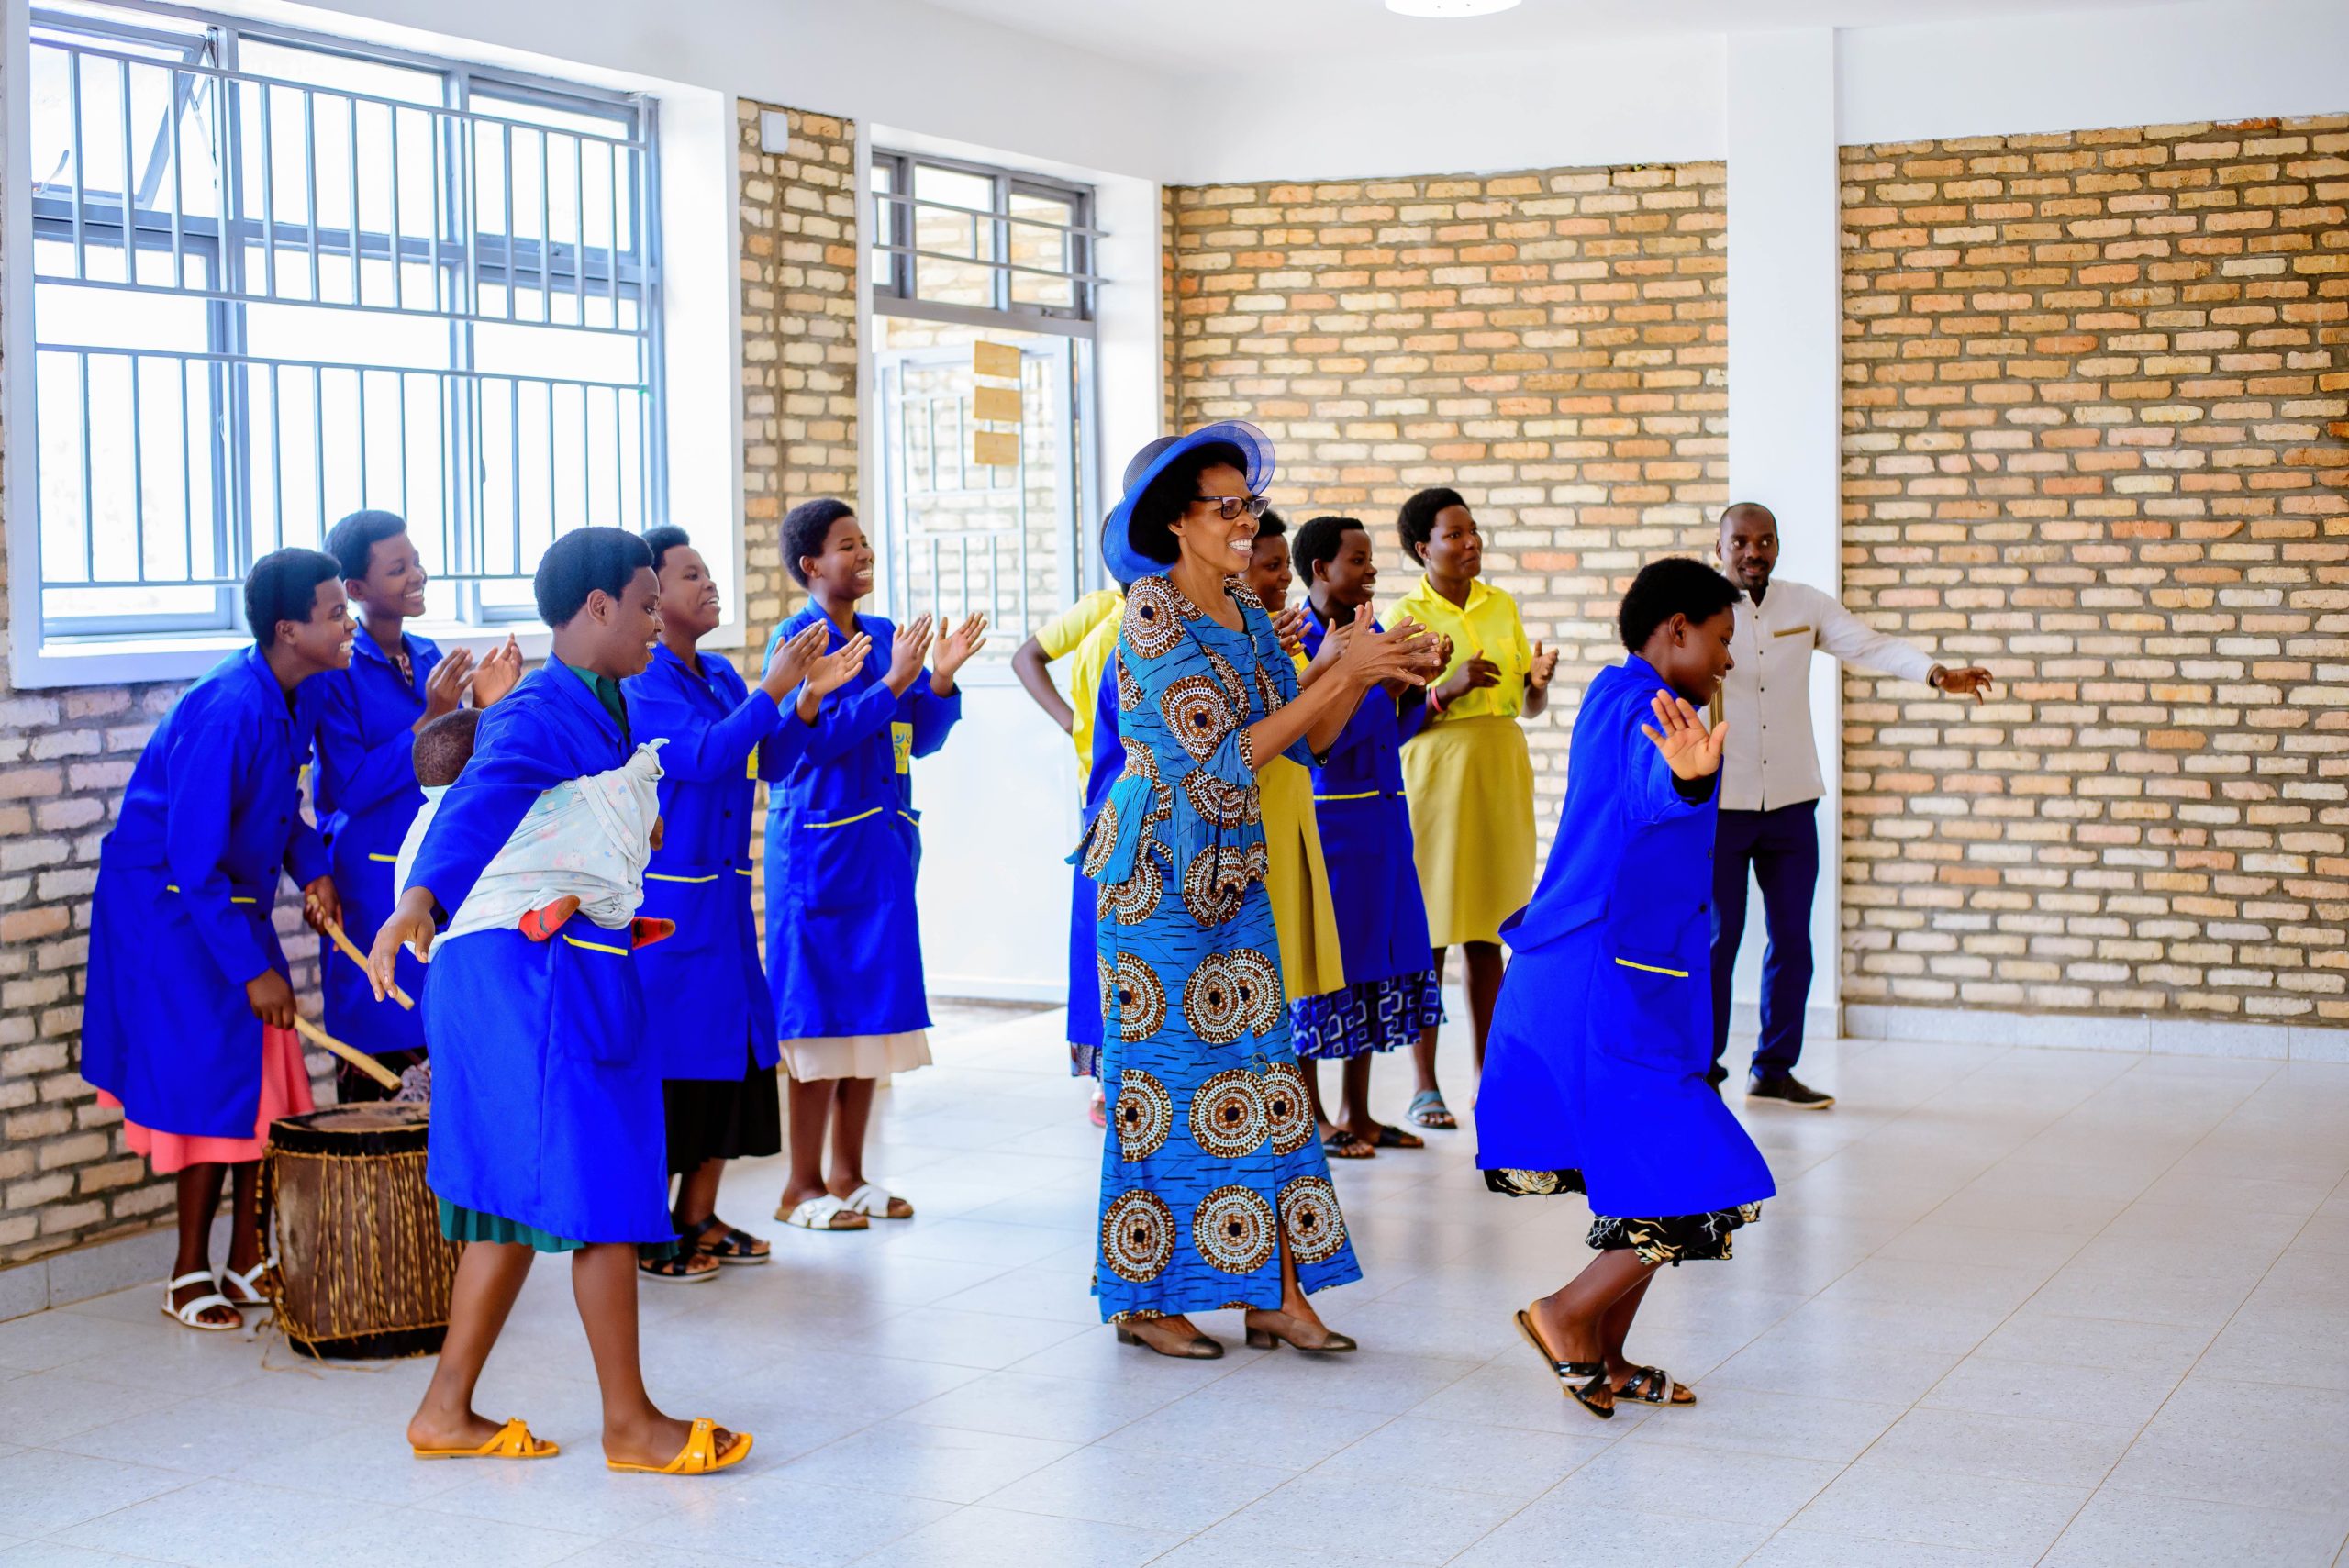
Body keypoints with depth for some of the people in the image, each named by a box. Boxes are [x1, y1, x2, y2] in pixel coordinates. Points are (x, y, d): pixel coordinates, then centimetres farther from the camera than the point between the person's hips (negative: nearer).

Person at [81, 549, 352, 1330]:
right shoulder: (228, 711, -27)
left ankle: (248, 1262, 17)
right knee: (212, 1080, -5)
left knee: (267, 1075, 8)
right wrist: (250, 969, -23)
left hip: (234, 903, 9)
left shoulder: (293, 692, -1)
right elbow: (195, 858, -27)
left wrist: (311, 866, -3)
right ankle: (189, 1275, 8)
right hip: (169, 909, -8)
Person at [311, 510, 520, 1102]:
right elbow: (350, 787, -15)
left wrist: (484, 706, -3)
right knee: (374, 1060, 0)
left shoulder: (429, 659, 9)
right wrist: (430, 719, -19)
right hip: (373, 891, -6)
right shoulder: (335, 671, -9)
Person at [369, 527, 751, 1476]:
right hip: (538, 978, -10)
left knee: (518, 1201, 13)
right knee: (602, 1194, -3)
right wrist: (420, 901, -49)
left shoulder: (598, 709, 13)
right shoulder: (538, 715, -17)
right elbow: (480, 805, -36)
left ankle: (447, 1412, 20)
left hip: (567, 978, 10)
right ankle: (629, 1423, 8)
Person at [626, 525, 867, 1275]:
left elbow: (771, 763, 10)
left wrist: (810, 697, -3)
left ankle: (698, 1215, 21)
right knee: (665, 1054, -4)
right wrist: (772, 691, -21)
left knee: (732, 1047, 11)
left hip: (723, 896, 8)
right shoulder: (638, 682, -12)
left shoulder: (721, 674, 12)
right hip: (664, 898, -8)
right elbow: (701, 757, -23)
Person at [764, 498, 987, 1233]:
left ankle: (847, 1173, 20)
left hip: (883, 845, 7)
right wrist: (892, 683, -22)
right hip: (816, 848, -7)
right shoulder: (796, 639, -8)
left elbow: (922, 737, 9)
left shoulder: (886, 636, 10)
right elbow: (815, 738, -17)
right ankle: (802, 1185, 7)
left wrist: (940, 680, -8)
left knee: (872, 1009, 10)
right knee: (820, 1018, -3)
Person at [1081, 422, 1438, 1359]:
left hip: (1232, 870, 7)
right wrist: (1344, 675, -21)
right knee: (1165, 1068, 0)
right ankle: (1145, 1302, 11)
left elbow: (1307, 738, 8)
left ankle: (1276, 1294, 8)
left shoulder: (1245, 612, 9)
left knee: (1256, 1069, 4)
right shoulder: (1151, 615, -15)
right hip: (1158, 869, -7)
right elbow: (1226, 753, -21)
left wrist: (1369, 672, -8)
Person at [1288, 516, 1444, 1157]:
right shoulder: (1296, 640, -12)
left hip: (1382, 819, 8)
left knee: (1378, 957, 11)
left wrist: (1415, 687, -2)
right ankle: (1312, 1120, 10)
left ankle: (1358, 1112, 21)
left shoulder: (1371, 630, 11)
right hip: (1327, 821, -8)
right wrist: (1380, 686, -20)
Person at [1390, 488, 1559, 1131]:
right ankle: (1425, 1088, 5)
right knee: (1429, 937, -2)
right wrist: (1449, 689, -21)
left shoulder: (1502, 605, 12)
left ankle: (1487, 1077, 16)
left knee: (1486, 936, 8)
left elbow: (1528, 706, 16)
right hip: (1436, 778, -4)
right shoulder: (1406, 615, -4)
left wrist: (1539, 680, -5)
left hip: (1501, 775, 5)